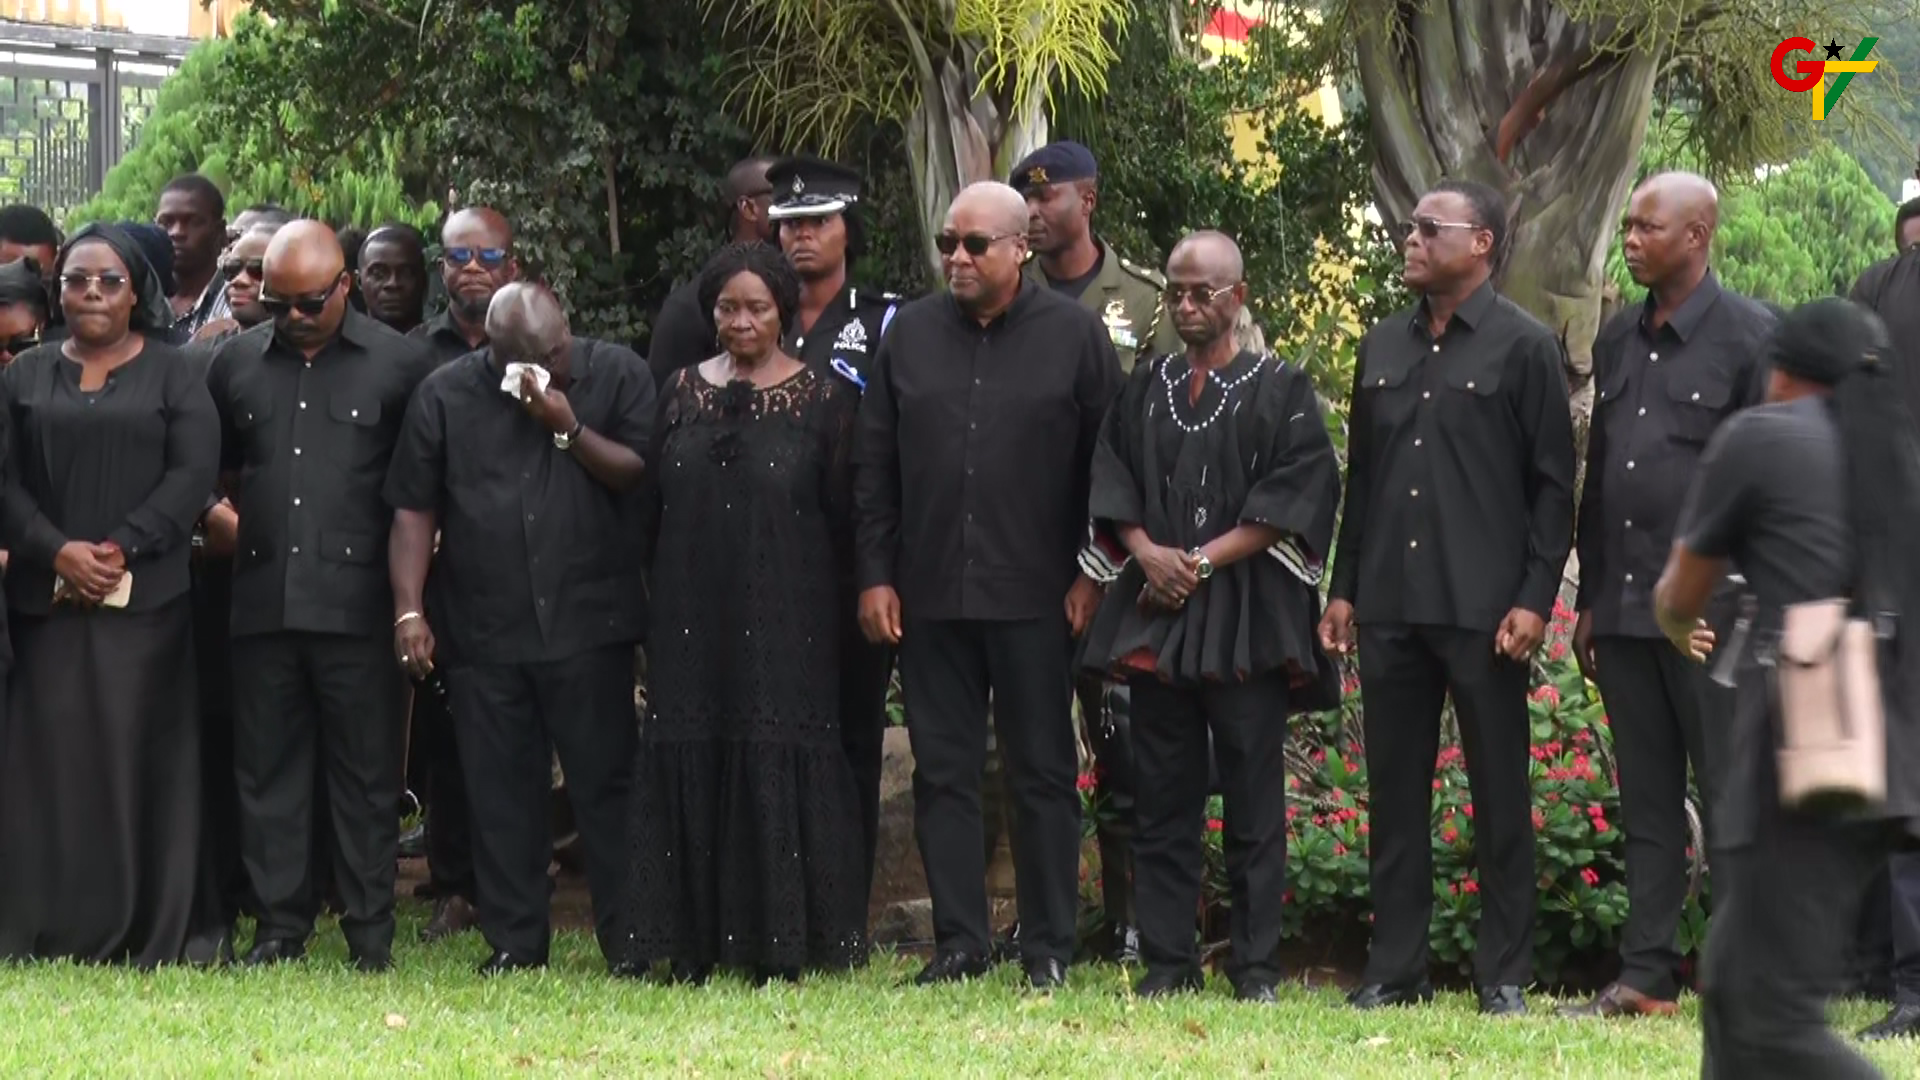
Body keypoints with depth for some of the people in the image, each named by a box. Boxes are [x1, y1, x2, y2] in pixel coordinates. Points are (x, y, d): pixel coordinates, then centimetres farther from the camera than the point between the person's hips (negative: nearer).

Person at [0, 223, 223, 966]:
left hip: (144, 596, -2)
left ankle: (155, 930, 0)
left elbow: (193, 473, -3)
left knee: (140, 757, -3)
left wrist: (120, 549, -13)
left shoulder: (172, 376, 7)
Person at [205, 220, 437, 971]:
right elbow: (211, 466, 21)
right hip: (263, 598, 3)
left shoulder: (400, 365, 1)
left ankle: (371, 931, 8)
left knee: (365, 773, 2)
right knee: (267, 767, 6)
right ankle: (280, 923, 13)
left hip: (358, 603, -3)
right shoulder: (236, 362, 10)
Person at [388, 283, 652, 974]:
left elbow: (643, 476, -5)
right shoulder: (446, 394, 6)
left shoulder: (617, 377, 4)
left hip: (590, 624, -2)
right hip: (482, 630, 2)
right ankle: (514, 942, 12)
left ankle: (628, 939, 4)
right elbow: (413, 509, 5)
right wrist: (409, 609, -2)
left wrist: (568, 427, -13)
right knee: (501, 792, 4)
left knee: (606, 782, -2)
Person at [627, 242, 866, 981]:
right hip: (692, 621, 3)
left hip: (787, 623, -3)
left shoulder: (825, 400, 0)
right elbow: (653, 505, 13)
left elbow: (843, 513, 1)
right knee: (690, 767, 2)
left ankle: (779, 946, 0)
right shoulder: (683, 394, 10)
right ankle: (693, 943, 6)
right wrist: (661, 590, 9)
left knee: (778, 772, -5)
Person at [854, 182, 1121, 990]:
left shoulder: (1074, 337, 0)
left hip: (1035, 597, -3)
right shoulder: (909, 334, 9)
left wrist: (1092, 576, -4)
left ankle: (1048, 947, 8)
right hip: (929, 594, 3)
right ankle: (958, 941, 10)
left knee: (1043, 772, 3)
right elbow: (874, 466, 10)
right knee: (942, 771, 5)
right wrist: (876, 576, 4)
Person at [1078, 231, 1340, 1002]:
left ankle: (1256, 966, 2)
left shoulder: (1280, 390, 3)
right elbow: (1111, 482, 12)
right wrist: (1146, 551, -8)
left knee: (1252, 800, -3)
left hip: (1247, 617, -4)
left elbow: (1299, 492, -6)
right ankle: (1167, 960, 8)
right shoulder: (1146, 389, 14)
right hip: (1155, 616, 4)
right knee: (1163, 799, 4)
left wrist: (1205, 559, -12)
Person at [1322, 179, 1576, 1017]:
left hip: (1483, 610, -5)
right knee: (1395, 793, 8)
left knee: (1499, 794, 1)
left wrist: (1534, 598, -11)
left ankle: (1505, 975, 7)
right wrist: (1343, 588, 11)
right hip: (1390, 604, 5)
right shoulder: (1382, 347, 14)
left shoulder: (1525, 348, -3)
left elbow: (1554, 484, -5)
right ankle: (1394, 969, 13)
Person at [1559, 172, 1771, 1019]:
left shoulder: (1750, 337, -5)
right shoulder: (1618, 341, 15)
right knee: (1646, 801, 8)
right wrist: (1587, 601, 16)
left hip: (1711, 611, -6)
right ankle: (1646, 979, 11)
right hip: (1624, 606, 6)